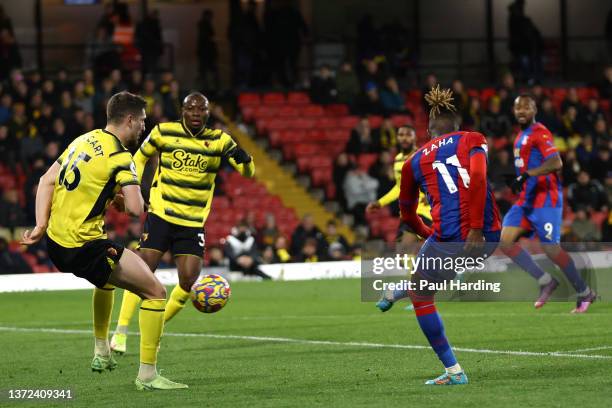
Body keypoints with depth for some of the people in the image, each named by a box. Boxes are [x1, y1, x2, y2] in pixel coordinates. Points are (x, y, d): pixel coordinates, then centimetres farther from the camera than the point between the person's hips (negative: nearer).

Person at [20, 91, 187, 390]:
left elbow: (47, 180, 12)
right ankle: (147, 374, -3)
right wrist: (121, 199, 1)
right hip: (84, 248, -9)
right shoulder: (120, 156, -13)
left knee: (107, 276, 39)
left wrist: (41, 225, 7)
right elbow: (135, 208, -21)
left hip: (56, 242, 9)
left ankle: (101, 351, 46)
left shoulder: (84, 140, 12)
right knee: (155, 292, -3)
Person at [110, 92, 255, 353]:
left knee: (188, 281, -5)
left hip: (193, 223, 2)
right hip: (160, 215, -2)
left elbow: (248, 172, -4)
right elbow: (140, 158, 14)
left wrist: (244, 159, -28)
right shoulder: (164, 132, -2)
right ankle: (121, 332, -6)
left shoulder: (219, 140, 0)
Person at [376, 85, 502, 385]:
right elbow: (478, 177, -9)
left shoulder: (414, 161, 16)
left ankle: (453, 372, 13)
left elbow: (408, 216, 26)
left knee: (420, 295, 18)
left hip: (449, 236, -2)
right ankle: (398, 292, 57)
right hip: (488, 236, 2)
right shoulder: (473, 140, 12)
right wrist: (477, 229, -12)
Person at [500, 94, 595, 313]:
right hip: (525, 201, 9)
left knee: (551, 249, -6)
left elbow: (556, 163, -25)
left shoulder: (539, 133, -12)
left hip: (545, 200, -9)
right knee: (505, 241, -6)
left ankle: (585, 293, 11)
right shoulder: (521, 136, 17)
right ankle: (545, 281, 2)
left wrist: (526, 175, -31)